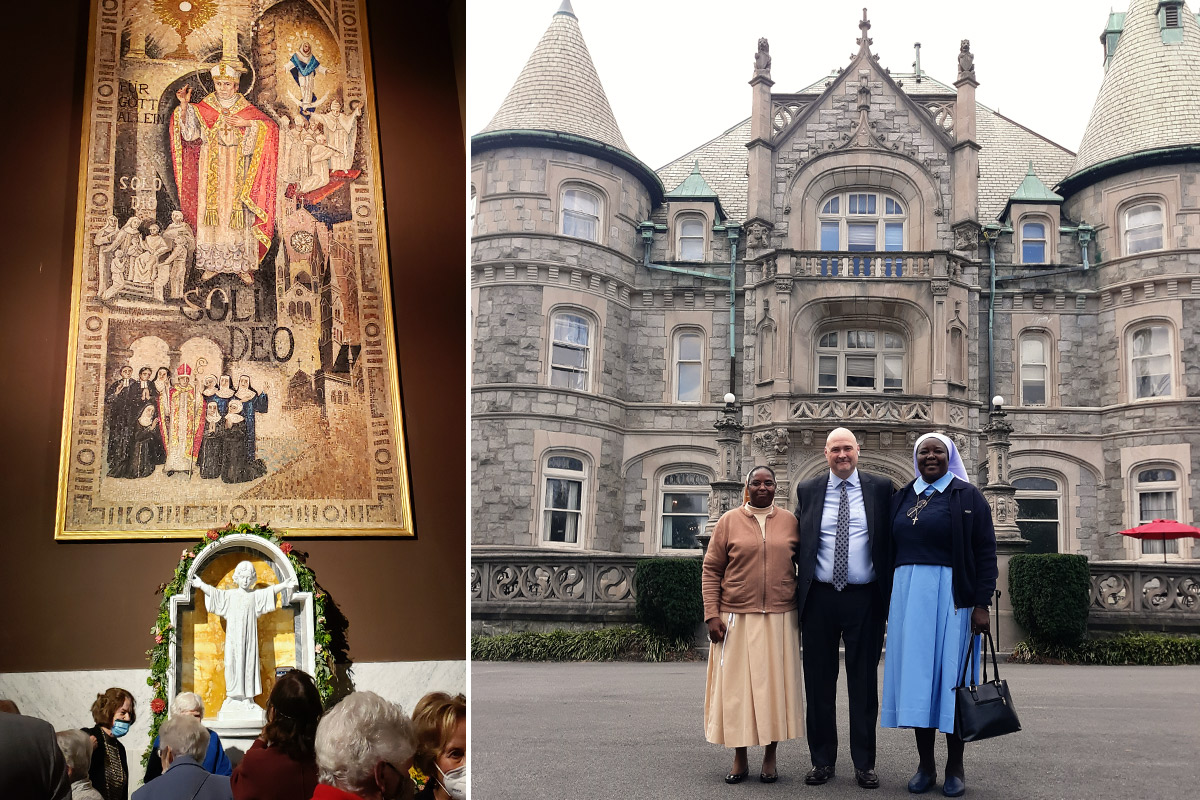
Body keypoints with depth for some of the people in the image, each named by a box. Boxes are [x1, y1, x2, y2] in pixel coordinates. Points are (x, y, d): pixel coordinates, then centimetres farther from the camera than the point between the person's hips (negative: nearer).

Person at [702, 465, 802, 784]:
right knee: (736, 686, 2)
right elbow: (711, 571, 1)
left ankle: (770, 758, 15)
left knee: (775, 684, 4)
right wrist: (712, 614, -7)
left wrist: (805, 612, 5)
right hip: (737, 618, -1)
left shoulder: (790, 521, 6)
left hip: (780, 620, 1)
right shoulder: (729, 521, 3)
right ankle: (739, 759, 13)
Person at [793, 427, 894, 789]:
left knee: (864, 683, 5)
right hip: (819, 599, 1)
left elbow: (892, 540, 5)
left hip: (865, 599, -1)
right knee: (819, 682, 7)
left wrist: (891, 591, -2)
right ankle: (822, 760, 17)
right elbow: (798, 542, 11)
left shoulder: (880, 488, 4)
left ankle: (864, 763, 14)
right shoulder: (808, 491, 8)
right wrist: (800, 588, 3)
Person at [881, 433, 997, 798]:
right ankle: (925, 765, 11)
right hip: (908, 595, 4)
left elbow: (985, 553, -4)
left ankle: (955, 767, 9)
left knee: (951, 675, 0)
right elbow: (890, 551, 14)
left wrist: (982, 604, -11)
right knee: (916, 675, 4)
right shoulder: (901, 498, 13)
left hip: (951, 596, -4)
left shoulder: (968, 496, 1)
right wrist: (889, 602, 6)